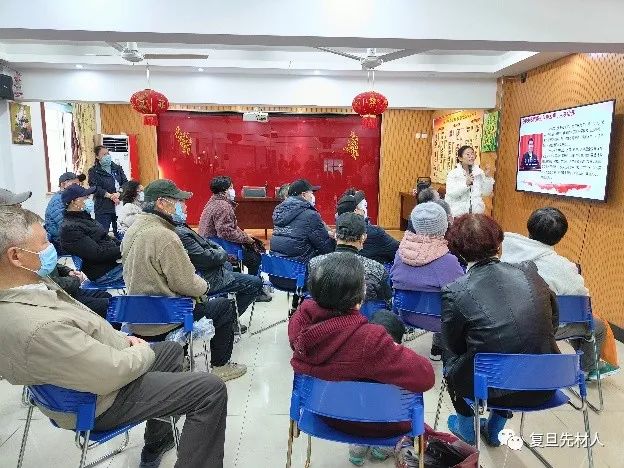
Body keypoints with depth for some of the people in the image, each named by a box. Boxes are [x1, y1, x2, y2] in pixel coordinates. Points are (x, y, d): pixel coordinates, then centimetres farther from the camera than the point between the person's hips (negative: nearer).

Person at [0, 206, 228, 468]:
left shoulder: (27, 281, -7)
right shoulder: (37, 328, -37)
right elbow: (112, 373, -30)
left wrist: (121, 338, 2)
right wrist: (144, 352, -11)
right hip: (103, 400, -10)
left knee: (172, 350, 28)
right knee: (212, 390, -12)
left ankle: (157, 446, 38)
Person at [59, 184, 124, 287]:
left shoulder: (83, 217, 13)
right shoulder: (70, 228, -17)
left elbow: (105, 239, 16)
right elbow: (97, 253, -22)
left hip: (114, 260, 9)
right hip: (103, 272, -9)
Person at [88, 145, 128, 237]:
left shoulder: (117, 168, 15)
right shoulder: (94, 171, 4)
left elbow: (125, 183, 6)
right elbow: (95, 188, -8)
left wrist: (119, 193, -13)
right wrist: (110, 196, -20)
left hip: (119, 205, 3)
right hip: (103, 208, -3)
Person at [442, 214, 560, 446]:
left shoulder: (454, 292, -16)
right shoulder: (529, 272, -5)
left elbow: (454, 346, -1)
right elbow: (553, 321, 9)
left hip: (491, 389, -4)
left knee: (449, 355, 24)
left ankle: (466, 427, 40)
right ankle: (495, 429, 44)